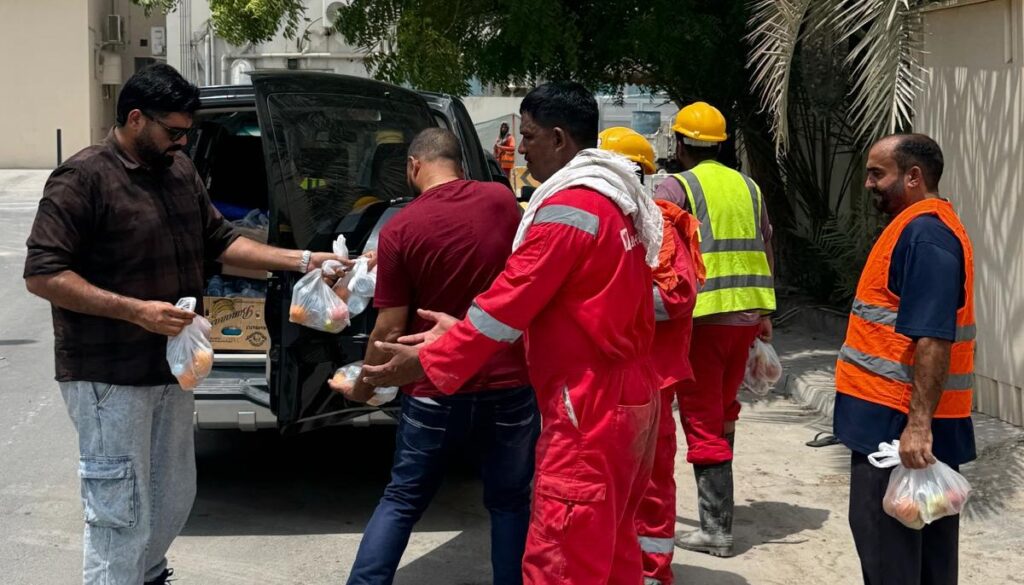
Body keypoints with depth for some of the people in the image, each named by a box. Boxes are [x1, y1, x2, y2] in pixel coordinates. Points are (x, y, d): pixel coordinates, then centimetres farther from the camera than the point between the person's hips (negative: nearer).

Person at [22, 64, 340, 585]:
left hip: (170, 369, 8)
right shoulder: (82, 180, -16)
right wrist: (136, 310, -26)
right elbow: (42, 274, -20)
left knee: (173, 502, 20)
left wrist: (300, 260, 5)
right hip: (109, 380, -8)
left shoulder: (180, 171, 8)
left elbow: (219, 241, 16)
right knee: (120, 517, -2)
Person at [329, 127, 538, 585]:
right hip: (509, 384, 2)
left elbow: (390, 330, -10)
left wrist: (362, 389, 7)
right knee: (508, 501, 15)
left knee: (402, 500, 13)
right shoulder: (501, 201, -1)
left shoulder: (400, 229, -10)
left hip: (435, 391, -2)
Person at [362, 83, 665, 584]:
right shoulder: (614, 198, 14)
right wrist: (461, 331, 12)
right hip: (627, 393, 10)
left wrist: (427, 362, -9)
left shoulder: (569, 206, -17)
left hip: (590, 404, -10)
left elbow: (511, 301, -17)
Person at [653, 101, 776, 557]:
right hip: (746, 312, 7)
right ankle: (717, 501, 34)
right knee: (724, 408, 22)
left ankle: (716, 529, -4)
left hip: (703, 314, -6)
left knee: (702, 418, -2)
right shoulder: (748, 187, 14)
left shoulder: (677, 187, -5)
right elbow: (766, 250, 18)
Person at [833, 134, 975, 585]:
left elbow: (934, 340, -25)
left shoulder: (923, 234, -17)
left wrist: (918, 423, -28)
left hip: (901, 426, -10)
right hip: (902, 419, 10)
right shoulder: (920, 227, 16)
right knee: (925, 548, 15)